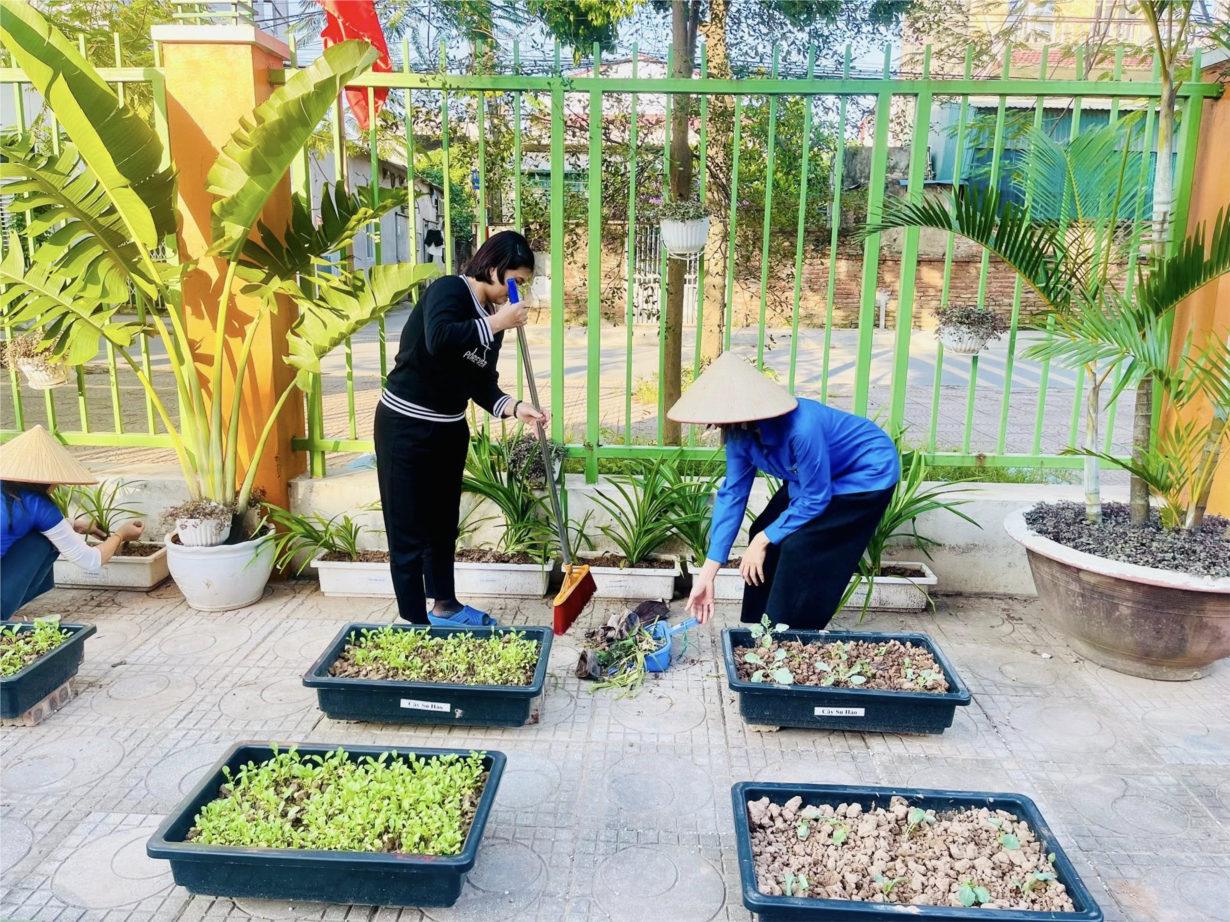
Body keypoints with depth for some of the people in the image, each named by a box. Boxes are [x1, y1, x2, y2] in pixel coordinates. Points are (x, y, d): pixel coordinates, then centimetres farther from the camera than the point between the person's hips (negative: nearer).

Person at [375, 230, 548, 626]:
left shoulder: (492, 317, 6)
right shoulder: (448, 289, -15)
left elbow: (482, 383, 5)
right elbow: (438, 339, -36)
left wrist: (514, 407, -13)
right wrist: (496, 324, -27)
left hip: (449, 429, 8)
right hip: (406, 426, -8)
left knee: (444, 522, 19)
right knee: (409, 530, 0)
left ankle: (444, 606, 35)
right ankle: (415, 623, 10)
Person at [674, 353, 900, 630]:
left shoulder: (801, 427, -39)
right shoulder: (740, 430, -16)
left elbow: (815, 499, -28)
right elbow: (733, 494, -11)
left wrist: (763, 540, -19)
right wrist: (707, 573, -12)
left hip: (868, 473, -7)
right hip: (819, 473, 8)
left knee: (800, 549, -18)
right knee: (764, 535, -1)